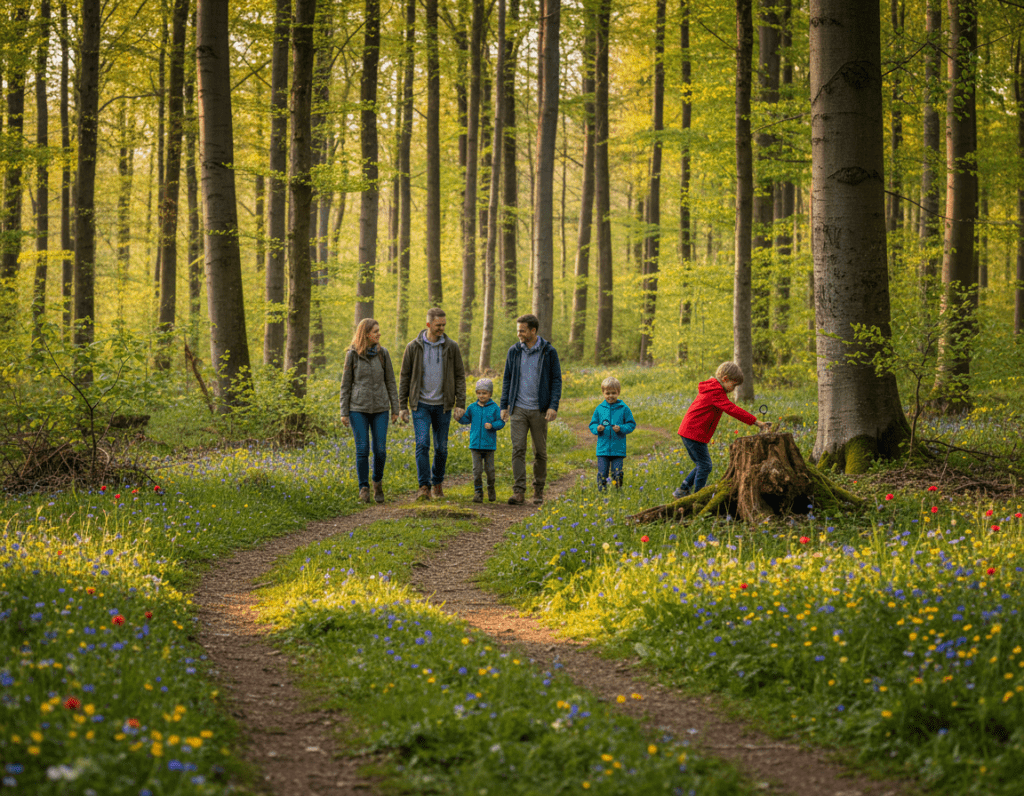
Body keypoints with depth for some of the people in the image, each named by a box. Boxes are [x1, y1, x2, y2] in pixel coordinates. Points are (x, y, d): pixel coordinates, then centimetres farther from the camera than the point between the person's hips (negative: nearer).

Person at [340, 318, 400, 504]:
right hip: (358, 409, -2)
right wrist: (344, 412, -3)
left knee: (380, 450, -1)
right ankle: (364, 488, 5)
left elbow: (390, 382, 7)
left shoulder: (383, 353, 3)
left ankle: (378, 482, 22)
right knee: (362, 449, -4)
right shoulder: (353, 355, -2)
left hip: (380, 408, 2)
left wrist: (395, 409, 4)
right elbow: (346, 384, 1)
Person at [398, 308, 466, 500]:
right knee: (422, 444, -14)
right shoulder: (414, 347, -2)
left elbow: (460, 376, 3)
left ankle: (437, 482, 26)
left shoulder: (451, 347, 0)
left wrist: (460, 404, -5)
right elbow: (405, 377, 3)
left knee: (441, 448, 6)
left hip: (442, 405, 1)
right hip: (421, 405, -1)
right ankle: (424, 487, -13)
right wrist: (402, 406, 0)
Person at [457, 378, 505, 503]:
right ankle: (478, 492, 6)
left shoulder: (494, 408, -2)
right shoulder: (472, 407, 6)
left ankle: (491, 490, 27)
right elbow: (467, 420, 17)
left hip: (489, 445, -2)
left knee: (489, 469, 6)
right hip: (475, 444, 2)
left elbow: (501, 422, -2)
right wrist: (460, 418, -2)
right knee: (477, 470, -1)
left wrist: (492, 425, -19)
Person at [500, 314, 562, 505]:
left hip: (539, 410, -2)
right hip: (518, 409, 2)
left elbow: (556, 380, -2)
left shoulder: (548, 352, -2)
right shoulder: (514, 351, 6)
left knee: (540, 451, 6)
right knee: (518, 449, -8)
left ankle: (539, 489, 19)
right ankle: (519, 491, -10)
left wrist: (553, 406, -12)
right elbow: (507, 379, 12)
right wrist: (504, 406, 7)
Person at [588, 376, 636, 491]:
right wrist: (597, 428, -10)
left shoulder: (624, 409, 1)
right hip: (603, 448, 1)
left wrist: (621, 428, -14)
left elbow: (631, 424, 4)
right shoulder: (599, 409, 6)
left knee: (617, 473, 0)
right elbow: (592, 425, 12)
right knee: (602, 473, -1)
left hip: (618, 449, -1)